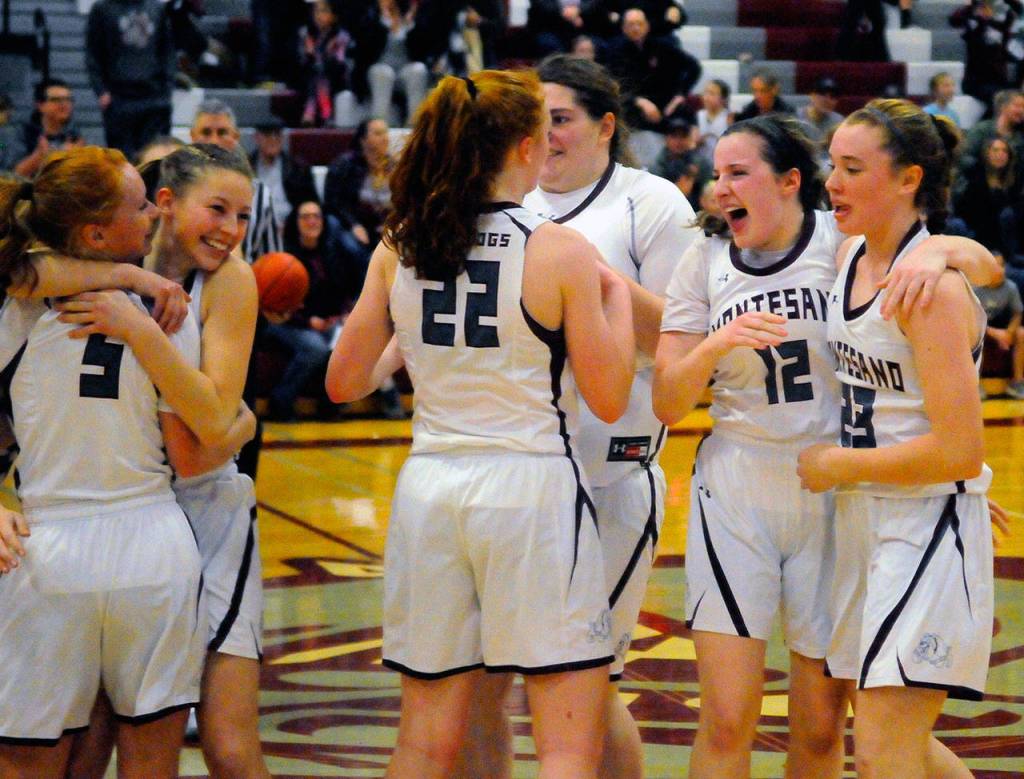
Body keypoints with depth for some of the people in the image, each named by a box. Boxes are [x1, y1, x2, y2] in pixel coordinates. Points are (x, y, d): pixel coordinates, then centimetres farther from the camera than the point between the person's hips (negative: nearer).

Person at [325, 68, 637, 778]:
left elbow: (345, 382, 7)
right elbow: (609, 400, -4)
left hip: (429, 487, 5)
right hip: (532, 486, -5)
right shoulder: (562, 252, -9)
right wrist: (617, 299, 10)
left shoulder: (399, 249, 3)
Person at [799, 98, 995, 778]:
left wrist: (839, 465, -13)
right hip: (863, 520, 9)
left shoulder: (932, 286, -19)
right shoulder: (851, 256, 6)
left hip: (929, 531, -9)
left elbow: (959, 451, -23)